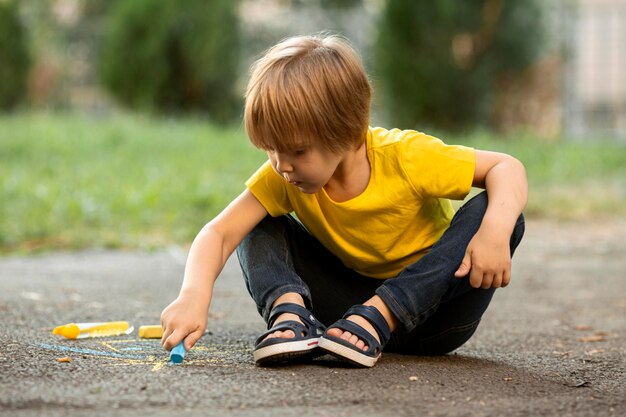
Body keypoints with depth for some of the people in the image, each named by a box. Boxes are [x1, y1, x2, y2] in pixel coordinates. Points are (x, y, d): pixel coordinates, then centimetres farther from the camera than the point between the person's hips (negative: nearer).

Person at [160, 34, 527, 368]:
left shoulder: (407, 157, -22)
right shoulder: (283, 177, -13)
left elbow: (507, 168, -18)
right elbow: (220, 233, -21)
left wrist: (496, 230, -38)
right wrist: (194, 296, -40)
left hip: (426, 311, -2)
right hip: (351, 298, 3)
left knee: (498, 215, -29)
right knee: (259, 225, -9)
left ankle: (376, 316, -34)